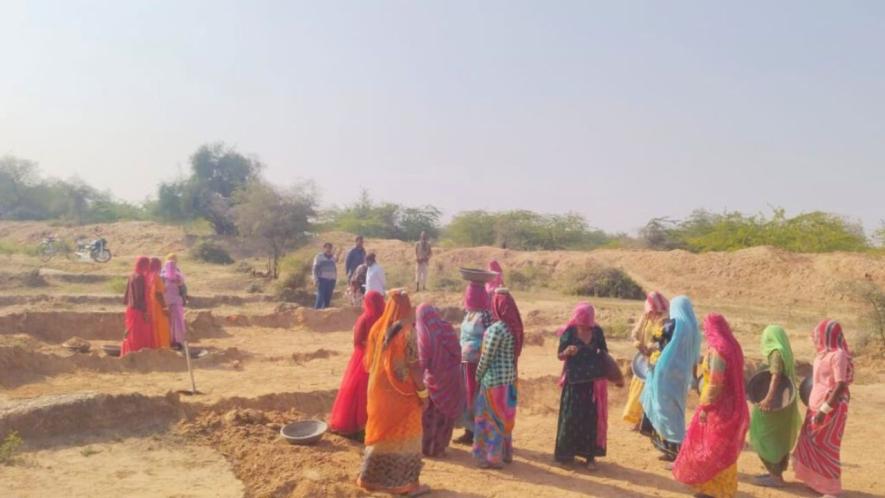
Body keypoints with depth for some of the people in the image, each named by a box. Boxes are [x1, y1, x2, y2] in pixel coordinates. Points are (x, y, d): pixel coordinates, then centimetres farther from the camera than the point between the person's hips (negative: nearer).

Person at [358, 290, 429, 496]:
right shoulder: (406, 332, -16)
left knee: (379, 431, 16)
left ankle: (371, 477, 24)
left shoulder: (377, 328, 0)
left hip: (379, 389, 5)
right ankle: (406, 483, 9)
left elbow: (369, 362, 6)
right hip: (402, 392, -5)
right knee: (404, 434, 4)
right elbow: (414, 366, -16)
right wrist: (423, 392, -7)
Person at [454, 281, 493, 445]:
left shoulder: (484, 315, -16)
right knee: (466, 396, 15)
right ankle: (469, 432, 27)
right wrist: (460, 356, 14)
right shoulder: (468, 313, 10)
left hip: (478, 363, -8)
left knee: (477, 398, 0)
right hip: (465, 362, 8)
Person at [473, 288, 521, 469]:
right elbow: (512, 353, 8)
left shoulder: (496, 329, -21)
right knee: (503, 416, 19)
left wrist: (478, 376, -1)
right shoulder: (514, 326, 3)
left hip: (495, 377, -8)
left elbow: (486, 356, -16)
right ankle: (505, 453, 30)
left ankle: (493, 457, 12)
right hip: (509, 376, 8)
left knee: (491, 417, 4)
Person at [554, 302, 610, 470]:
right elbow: (560, 356, -4)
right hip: (574, 380, -2)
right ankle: (567, 452, 15)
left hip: (594, 380, 2)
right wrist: (567, 352, -24)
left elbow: (604, 352, 14)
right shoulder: (569, 332, -7)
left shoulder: (597, 331, 1)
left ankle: (590, 455, 13)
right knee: (571, 417, -2)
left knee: (592, 417, 3)